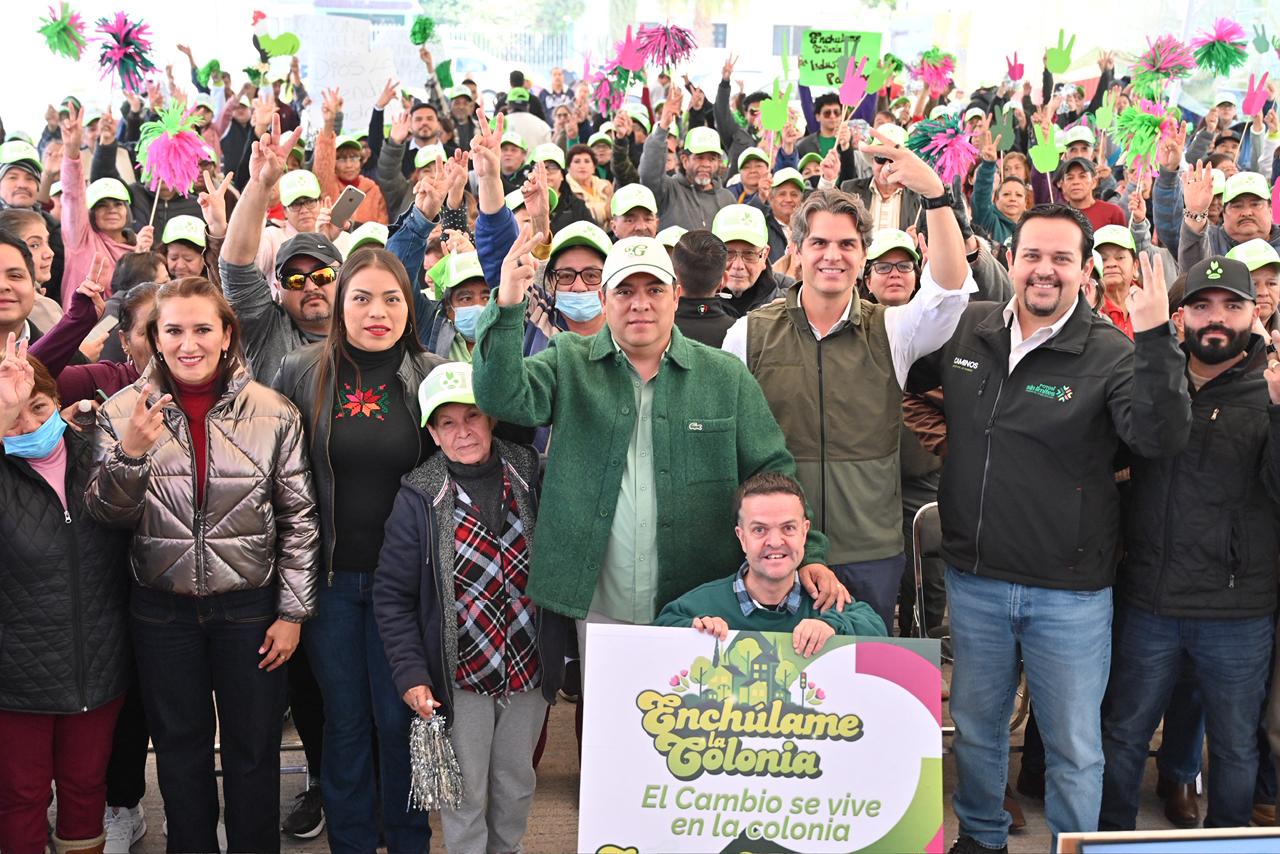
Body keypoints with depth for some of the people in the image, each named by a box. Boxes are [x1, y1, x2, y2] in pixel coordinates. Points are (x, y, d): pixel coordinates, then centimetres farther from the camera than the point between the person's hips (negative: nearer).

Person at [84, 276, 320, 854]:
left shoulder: (274, 414, -7)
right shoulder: (122, 412, -4)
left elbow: (299, 517, -3)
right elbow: (107, 516, -4)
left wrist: (293, 611, -5)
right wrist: (130, 453, -23)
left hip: (251, 605, -1)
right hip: (162, 608, 1)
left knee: (253, 747, 12)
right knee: (179, 744, 16)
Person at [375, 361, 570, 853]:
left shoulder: (532, 476, -5)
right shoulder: (419, 498, -10)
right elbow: (392, 595, -6)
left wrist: (560, 647, 0)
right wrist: (410, 674, -12)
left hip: (530, 669, 3)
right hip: (461, 679, -2)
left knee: (517, 782, 19)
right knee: (466, 793, 7)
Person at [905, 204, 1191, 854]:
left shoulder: (1112, 354, -10)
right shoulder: (965, 331, 2)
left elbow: (1161, 439, -25)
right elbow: (900, 378, 20)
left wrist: (1156, 342, -33)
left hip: (1070, 593, -3)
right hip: (973, 577, 4)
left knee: (1075, 747, 10)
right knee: (975, 727, 21)